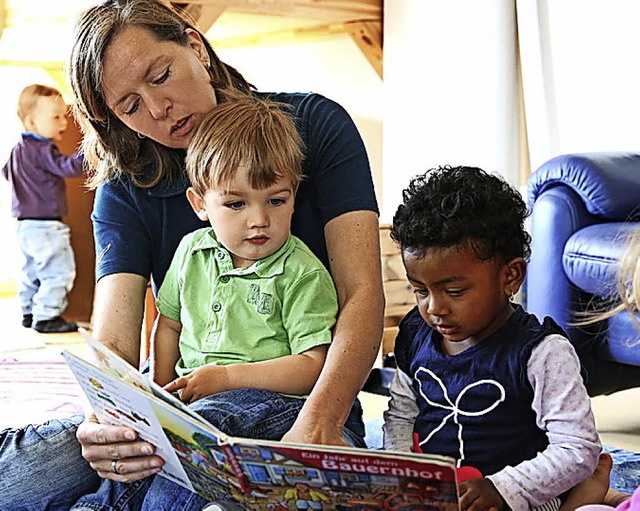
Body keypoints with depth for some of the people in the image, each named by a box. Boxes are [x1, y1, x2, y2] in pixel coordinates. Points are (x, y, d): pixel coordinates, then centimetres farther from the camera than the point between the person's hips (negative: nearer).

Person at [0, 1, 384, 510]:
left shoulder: (314, 124, -4)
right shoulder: (123, 193, 1)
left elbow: (362, 294, -14)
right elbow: (114, 344, -11)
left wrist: (319, 421, -32)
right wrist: (106, 423, -36)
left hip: (303, 409, -1)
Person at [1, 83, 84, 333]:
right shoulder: (42, 150, -18)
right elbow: (69, 167, -28)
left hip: (25, 224, 10)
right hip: (44, 225, -10)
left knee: (32, 271, 20)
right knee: (59, 271, -6)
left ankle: (29, 312, 27)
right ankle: (46, 317, -5)